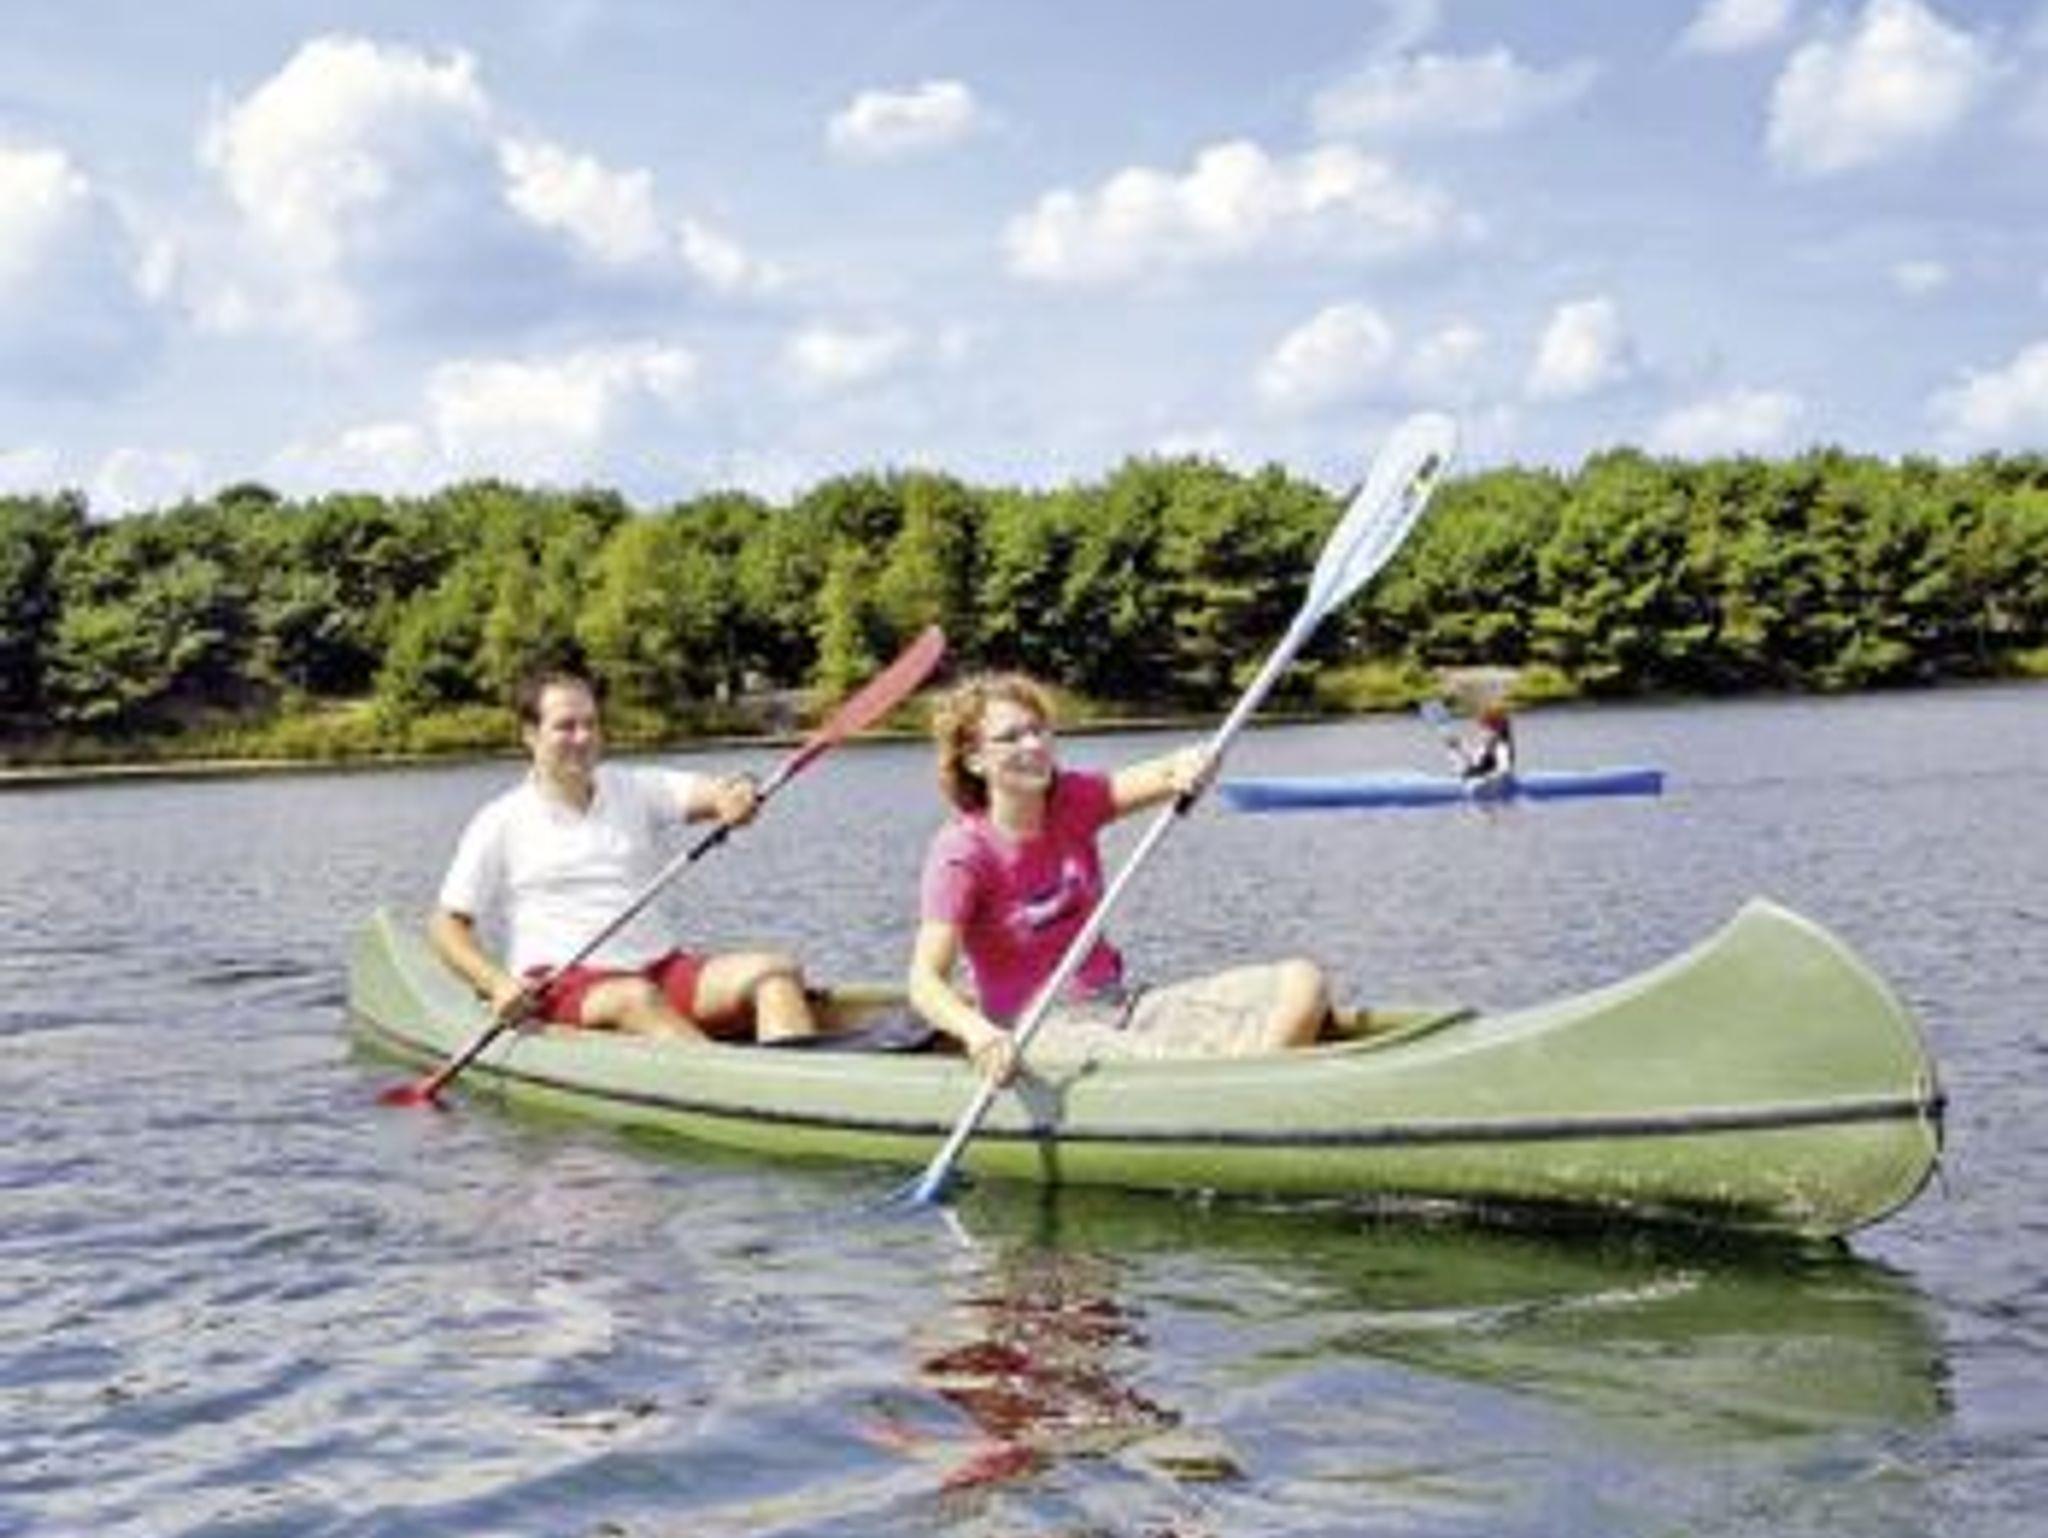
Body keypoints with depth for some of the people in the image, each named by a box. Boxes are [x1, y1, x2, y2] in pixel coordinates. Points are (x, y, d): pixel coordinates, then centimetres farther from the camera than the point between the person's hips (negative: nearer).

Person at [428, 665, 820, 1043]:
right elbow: (446, 925, 5)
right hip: (560, 983, -3)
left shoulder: (636, 790, 13)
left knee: (776, 971, -20)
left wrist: (736, 794, -30)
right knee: (637, 998, -36)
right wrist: (498, 983, -14)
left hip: (660, 968, 4)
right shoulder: (501, 823, 5)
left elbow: (704, 792, -5)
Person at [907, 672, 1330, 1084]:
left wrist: (1190, 766, -34)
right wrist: (978, 1031, -41)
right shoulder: (961, 852, -11)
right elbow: (926, 983, -20)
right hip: (1041, 1032, -6)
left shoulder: (1072, 801, 5)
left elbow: (1167, 776, -9)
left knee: (1302, 982, -11)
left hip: (1121, 1006, 7)